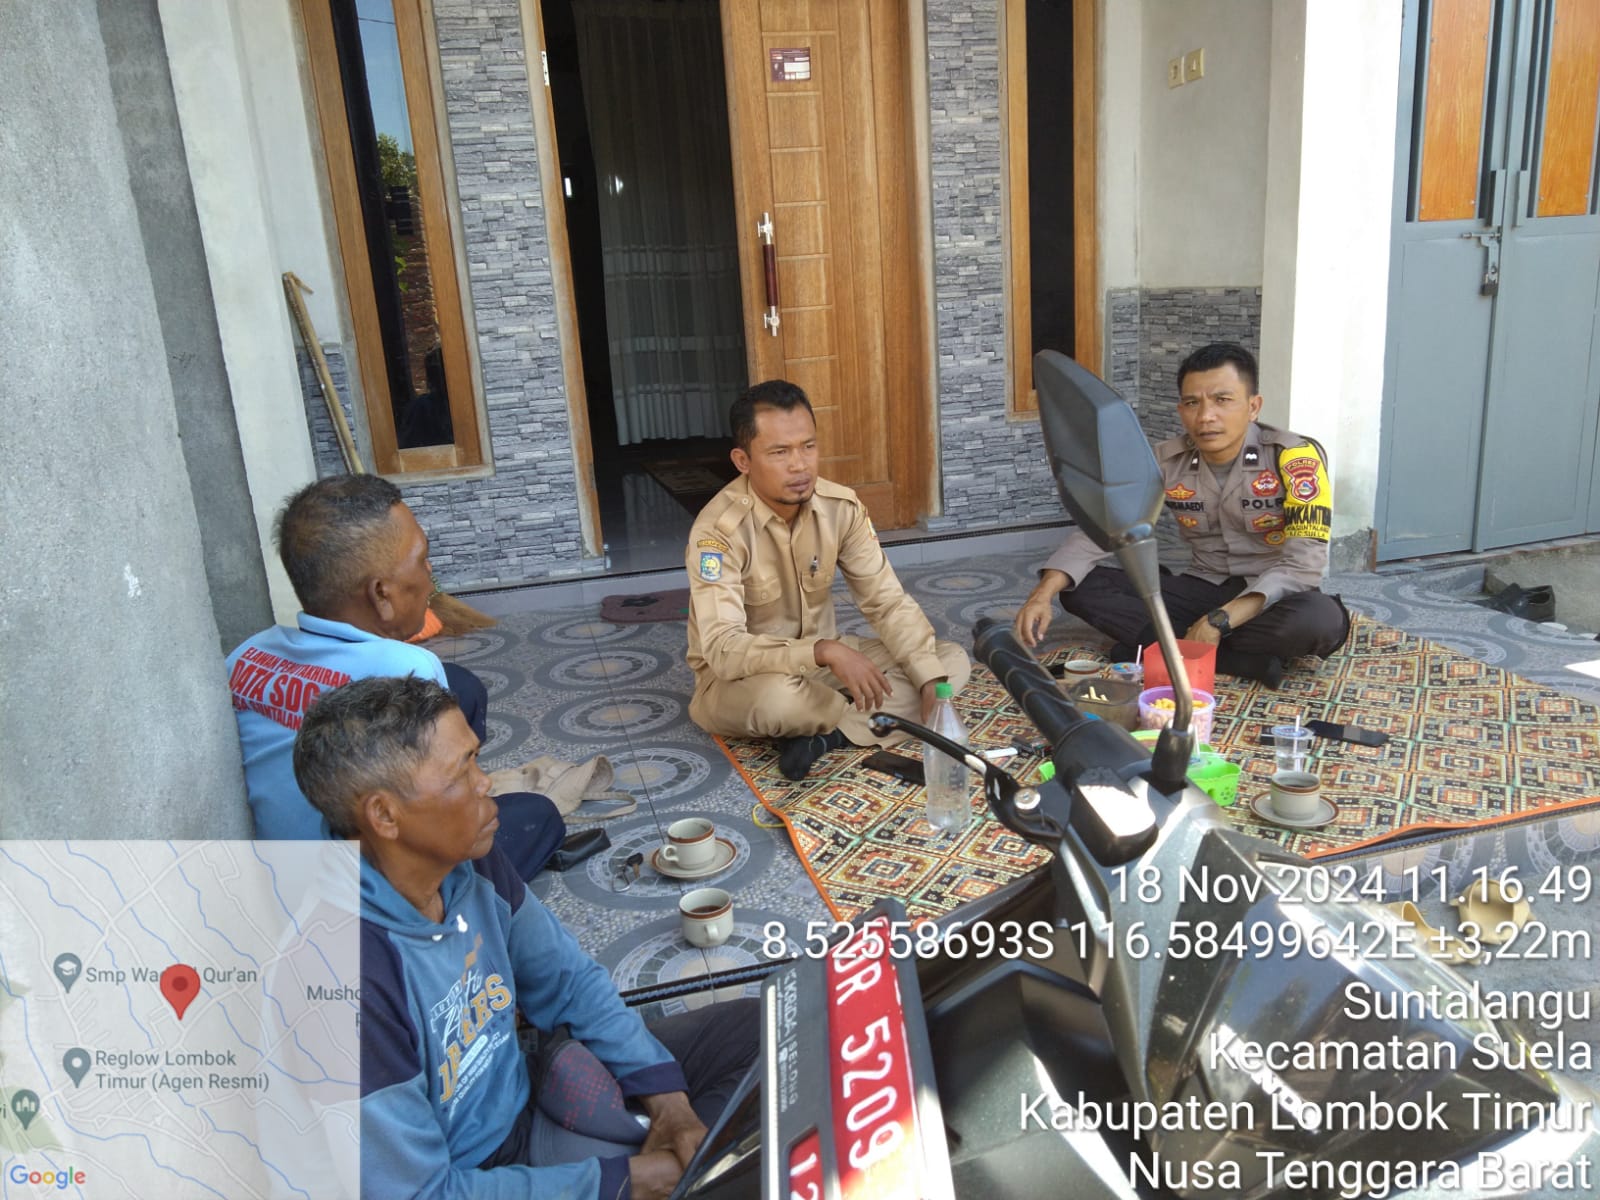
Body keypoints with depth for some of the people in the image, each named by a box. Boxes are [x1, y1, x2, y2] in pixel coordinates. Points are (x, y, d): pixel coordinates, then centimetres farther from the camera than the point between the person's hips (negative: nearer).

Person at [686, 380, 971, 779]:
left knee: (952, 660, -7)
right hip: (738, 678, -5)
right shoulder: (720, 530, -26)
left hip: (821, 663, 6)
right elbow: (723, 649, -35)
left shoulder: (841, 507, -11)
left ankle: (824, 735, -19)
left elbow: (888, 603, -6)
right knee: (778, 695, -41)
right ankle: (871, 719, -8)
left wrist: (932, 683, -20)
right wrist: (826, 651, -45)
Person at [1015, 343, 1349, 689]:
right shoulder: (1166, 461, -4)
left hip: (1275, 598, -4)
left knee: (1321, 619, -39)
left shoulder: (1294, 456, -16)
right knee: (1080, 588, -16)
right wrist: (1045, 591, -23)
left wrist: (1219, 621, -34)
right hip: (1205, 588, 4)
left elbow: (1303, 563, -24)